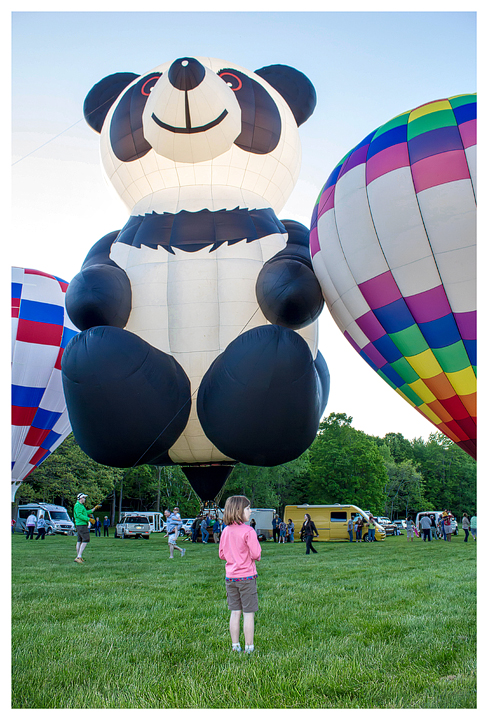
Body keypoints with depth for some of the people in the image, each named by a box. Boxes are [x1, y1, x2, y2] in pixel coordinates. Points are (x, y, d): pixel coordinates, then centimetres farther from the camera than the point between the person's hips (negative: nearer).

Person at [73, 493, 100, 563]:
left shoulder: (81, 505, 20)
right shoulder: (78, 505, -12)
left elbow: (86, 513, 29)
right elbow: (79, 515, -22)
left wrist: (94, 508, 30)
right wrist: (89, 519, -23)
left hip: (79, 525, 10)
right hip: (82, 525, -10)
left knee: (79, 541, 10)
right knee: (86, 540, -12)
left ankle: (78, 557, 13)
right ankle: (79, 556, -16)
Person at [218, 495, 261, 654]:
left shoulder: (225, 531, 3)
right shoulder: (248, 531, -16)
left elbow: (221, 554, 10)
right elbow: (256, 554, -15)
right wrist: (256, 556, 6)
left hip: (230, 577, 6)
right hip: (246, 577, -6)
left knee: (235, 613, 12)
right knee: (248, 614, 4)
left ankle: (235, 647, 18)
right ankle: (249, 647, 9)